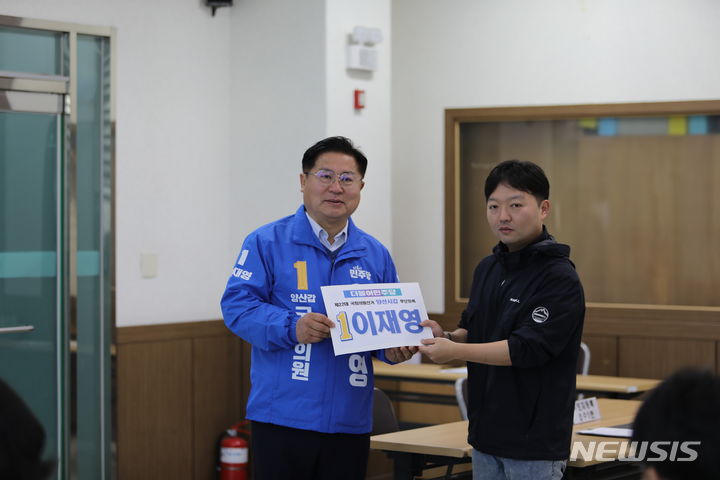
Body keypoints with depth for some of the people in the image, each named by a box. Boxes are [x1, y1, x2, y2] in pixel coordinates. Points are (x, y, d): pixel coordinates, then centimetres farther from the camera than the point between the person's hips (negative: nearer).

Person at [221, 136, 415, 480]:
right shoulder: (267, 243, -2)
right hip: (283, 416, -4)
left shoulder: (375, 255, 12)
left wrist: (393, 349, -5)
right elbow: (237, 304, -8)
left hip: (350, 421, 4)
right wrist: (291, 328, -24)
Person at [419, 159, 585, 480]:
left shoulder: (560, 279, -14)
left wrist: (455, 351, -20)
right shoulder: (488, 269, 11)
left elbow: (528, 348, -20)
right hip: (486, 434, 8)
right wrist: (446, 337, -2)